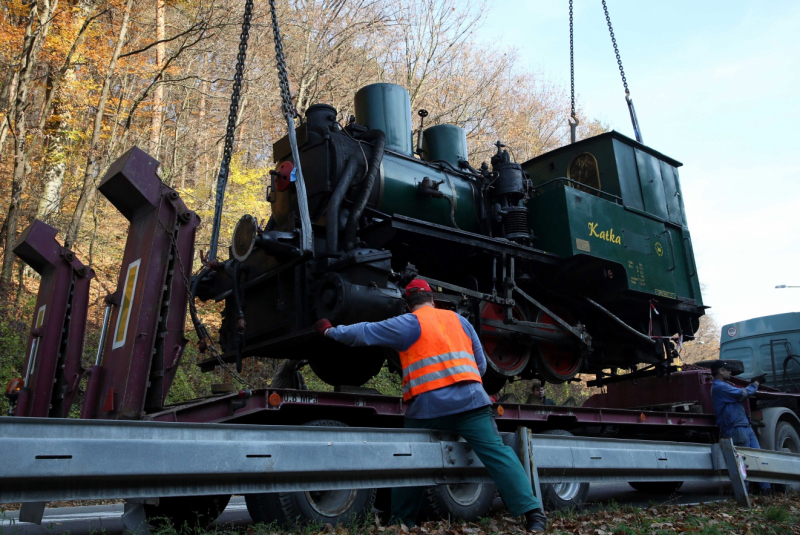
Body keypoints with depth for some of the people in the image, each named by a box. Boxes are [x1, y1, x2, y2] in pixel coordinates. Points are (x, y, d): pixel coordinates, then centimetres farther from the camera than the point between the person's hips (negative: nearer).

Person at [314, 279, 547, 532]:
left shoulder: (408, 323, 5)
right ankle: (532, 512, -8)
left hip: (427, 406, -2)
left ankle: (402, 520, 25)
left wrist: (329, 331, 21)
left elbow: (364, 332, 7)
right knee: (497, 453, -1)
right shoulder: (459, 320, 17)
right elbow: (481, 364, 20)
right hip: (469, 399, 2)